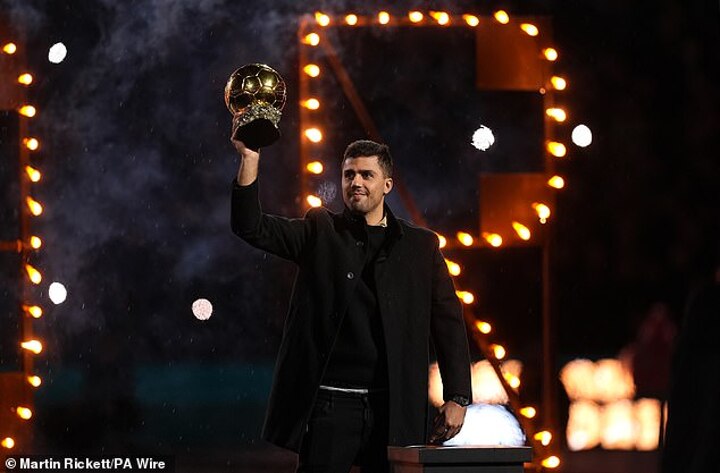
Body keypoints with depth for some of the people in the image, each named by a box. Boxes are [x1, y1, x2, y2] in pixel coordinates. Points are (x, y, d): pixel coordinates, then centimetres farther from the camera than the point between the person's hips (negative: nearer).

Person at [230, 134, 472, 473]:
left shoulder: (421, 246, 10)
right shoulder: (320, 232, 10)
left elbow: (448, 323, 8)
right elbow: (251, 227, -2)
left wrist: (457, 398, -1)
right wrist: (249, 159, -14)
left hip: (394, 407, 1)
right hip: (330, 403, -1)